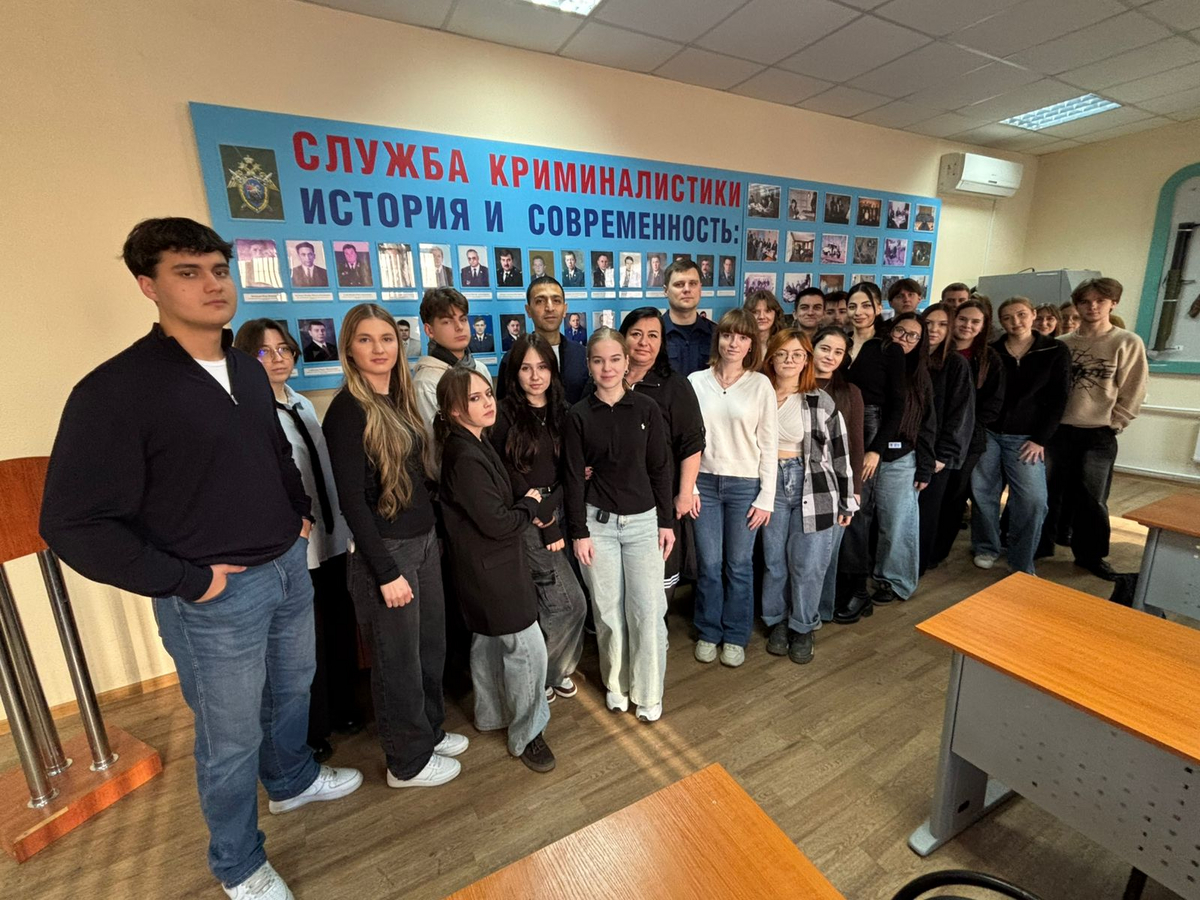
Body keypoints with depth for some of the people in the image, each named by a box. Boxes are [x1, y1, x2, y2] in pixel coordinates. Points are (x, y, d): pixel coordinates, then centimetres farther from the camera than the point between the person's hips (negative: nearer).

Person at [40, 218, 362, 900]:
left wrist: (302, 512, 9)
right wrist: (187, 581, -16)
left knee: (293, 688, 26)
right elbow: (74, 524, -18)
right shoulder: (116, 390, -18)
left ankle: (293, 780, 55)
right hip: (217, 596, -6)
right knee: (231, 740, 13)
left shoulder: (248, 369, 4)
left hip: (290, 566, 7)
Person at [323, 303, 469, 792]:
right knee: (398, 659, 10)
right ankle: (408, 762, 31)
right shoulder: (348, 409, -14)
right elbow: (352, 500, -17)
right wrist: (386, 572, -17)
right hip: (385, 550, -7)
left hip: (424, 541, 7)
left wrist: (433, 535, 10)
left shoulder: (401, 400, 8)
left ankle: (430, 730, 42)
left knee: (431, 646, 19)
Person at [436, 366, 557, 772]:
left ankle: (491, 714, 43)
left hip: (484, 566, 10)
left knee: (488, 641, 24)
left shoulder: (476, 445, 5)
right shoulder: (465, 458, -26)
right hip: (491, 570, -10)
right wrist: (530, 505, -8)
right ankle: (526, 735, 20)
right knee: (527, 649, 1)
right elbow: (498, 523, -25)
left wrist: (524, 510, 0)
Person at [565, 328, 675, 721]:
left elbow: (660, 468, 2)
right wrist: (579, 532, -4)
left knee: (648, 610, 2)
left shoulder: (646, 408, -2)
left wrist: (666, 522, 1)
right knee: (608, 610, 10)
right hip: (598, 522, 0)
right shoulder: (579, 415, -3)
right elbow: (574, 477, -2)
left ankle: (648, 692, 23)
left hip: (643, 521, 0)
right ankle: (616, 683, 33)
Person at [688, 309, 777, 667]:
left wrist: (766, 496, -4)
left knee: (739, 564, 9)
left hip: (745, 484, -1)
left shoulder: (760, 384, -1)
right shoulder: (696, 381, 1)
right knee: (708, 564, 8)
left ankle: (735, 636, 29)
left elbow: (769, 444, -1)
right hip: (705, 482, 1)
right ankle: (708, 632, 29)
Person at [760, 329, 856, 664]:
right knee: (774, 560, 10)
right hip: (771, 484, 1)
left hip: (813, 488, -1)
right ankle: (777, 622, 30)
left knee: (808, 563, 4)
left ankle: (803, 627, 25)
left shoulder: (821, 401, -2)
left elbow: (840, 453, 2)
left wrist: (846, 502, 3)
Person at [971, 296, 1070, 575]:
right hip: (986, 432, 1)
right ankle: (986, 548, 22)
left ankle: (1022, 564, 7)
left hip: (1025, 437, -1)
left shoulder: (1055, 351, 2)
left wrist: (1041, 439, -7)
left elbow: (1058, 398, 0)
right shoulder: (990, 351, 4)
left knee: (1033, 499, -6)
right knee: (982, 492, 4)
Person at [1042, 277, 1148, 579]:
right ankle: (1042, 542, 22)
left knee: (1092, 498, 2)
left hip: (1099, 435, -2)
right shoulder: (1062, 344, 5)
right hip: (1058, 429, 2)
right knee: (1050, 491, 8)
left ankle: (1090, 554, 16)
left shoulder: (1128, 343, -1)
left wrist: (1112, 425, -5)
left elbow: (1133, 393, -1)